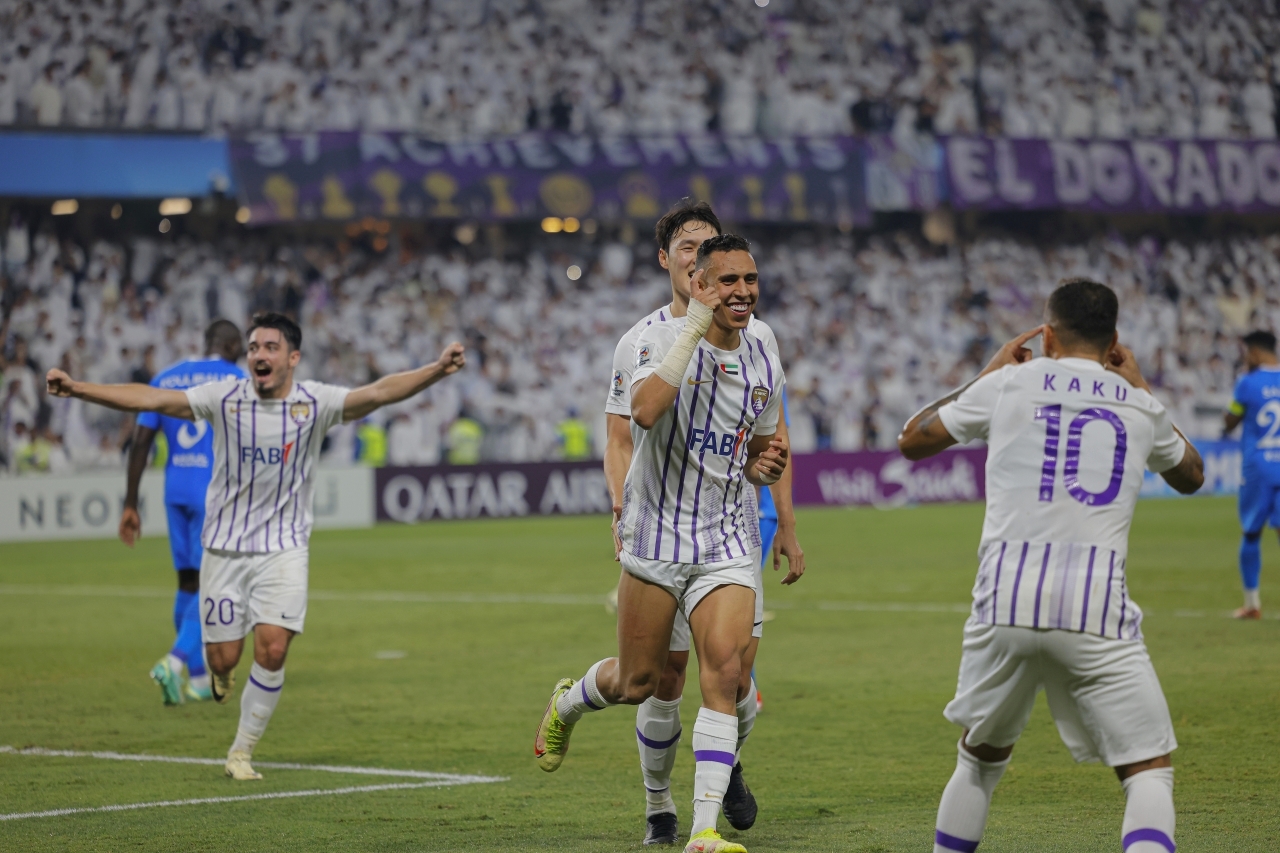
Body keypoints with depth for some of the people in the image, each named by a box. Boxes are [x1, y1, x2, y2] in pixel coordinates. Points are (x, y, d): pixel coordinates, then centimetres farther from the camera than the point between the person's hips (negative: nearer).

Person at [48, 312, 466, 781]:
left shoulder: (314, 403, -7)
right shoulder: (224, 398, -5)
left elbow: (377, 393, -19)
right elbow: (149, 399, -8)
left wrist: (436, 370, -34)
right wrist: (77, 388, -15)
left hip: (284, 548, 0)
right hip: (224, 546, 0)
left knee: (272, 649, -13)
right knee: (224, 656, 0)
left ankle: (242, 751, 4)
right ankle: (221, 673, 41)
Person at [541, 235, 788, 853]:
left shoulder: (764, 365, 6)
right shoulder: (663, 339, -11)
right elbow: (645, 410, -33)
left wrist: (765, 466, -4)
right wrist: (696, 327, -31)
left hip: (728, 542, 3)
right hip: (657, 535, -3)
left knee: (725, 672, -14)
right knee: (637, 682, 7)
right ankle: (567, 702, 44)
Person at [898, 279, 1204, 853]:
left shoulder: (1010, 384, 9)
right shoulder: (1138, 406, 14)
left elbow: (912, 440, 24)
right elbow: (1190, 477, 36)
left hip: (1005, 604, 1)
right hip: (1098, 611, -1)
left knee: (981, 758, 23)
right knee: (1150, 769, 2)